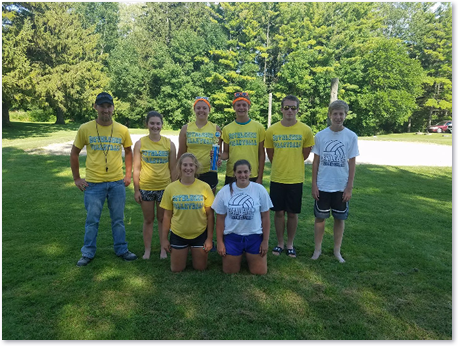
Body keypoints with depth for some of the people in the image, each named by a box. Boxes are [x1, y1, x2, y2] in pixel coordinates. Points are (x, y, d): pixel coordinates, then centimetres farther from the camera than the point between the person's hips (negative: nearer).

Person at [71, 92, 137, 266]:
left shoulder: (122, 130, 0)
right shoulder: (85, 129, -4)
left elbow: (128, 152, 13)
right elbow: (74, 153, 6)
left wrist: (128, 174, 7)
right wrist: (76, 178, 3)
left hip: (117, 182, 1)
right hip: (93, 183, -1)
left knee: (118, 219, 12)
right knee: (92, 220, 9)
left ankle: (121, 250, 27)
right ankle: (88, 253, 25)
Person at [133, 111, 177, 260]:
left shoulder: (169, 144, 1)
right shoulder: (140, 143, -1)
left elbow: (173, 169, 4)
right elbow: (136, 169, 0)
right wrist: (136, 190, -3)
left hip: (164, 188, 0)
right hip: (145, 188, 0)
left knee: (162, 219, 12)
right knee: (148, 220, 11)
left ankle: (163, 249, 25)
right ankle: (147, 250, 25)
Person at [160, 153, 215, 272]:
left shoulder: (204, 187, -11)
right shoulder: (171, 188, -8)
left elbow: (210, 215, -5)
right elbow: (167, 215, -1)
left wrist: (210, 238, -5)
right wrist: (164, 238, 1)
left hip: (200, 234, 0)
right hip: (178, 235, 1)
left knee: (200, 268, 12)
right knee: (176, 269, 11)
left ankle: (195, 252, 42)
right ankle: (184, 253, 41)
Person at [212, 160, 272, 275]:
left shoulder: (259, 190, -7)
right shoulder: (225, 191, -5)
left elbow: (265, 217, -1)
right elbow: (220, 218, 1)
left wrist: (265, 240, -1)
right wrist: (219, 242, 0)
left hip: (255, 237, 0)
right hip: (232, 237, 1)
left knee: (260, 272, 3)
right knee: (230, 272, 7)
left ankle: (249, 256, 34)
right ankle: (237, 257, 38)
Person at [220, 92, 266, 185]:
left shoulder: (258, 127, 3)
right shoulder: (227, 129, 5)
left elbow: (261, 154, 4)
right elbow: (226, 153, 10)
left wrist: (260, 177, 0)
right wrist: (218, 156, -13)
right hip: (231, 176, 1)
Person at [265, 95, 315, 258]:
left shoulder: (305, 130, -4)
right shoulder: (272, 130, -1)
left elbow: (305, 153, 7)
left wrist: (293, 165, 10)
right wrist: (280, 166, 11)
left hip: (296, 179, 0)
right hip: (277, 178, 1)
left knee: (293, 213, 8)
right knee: (279, 212, 8)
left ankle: (290, 244, 26)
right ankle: (280, 243, 25)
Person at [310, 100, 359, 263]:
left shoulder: (351, 136, -3)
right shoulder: (320, 135, -1)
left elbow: (352, 164, -1)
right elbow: (316, 161, 2)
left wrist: (349, 187, -4)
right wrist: (314, 184, -1)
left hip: (341, 187, 0)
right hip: (322, 186, 0)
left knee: (340, 218, 10)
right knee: (320, 217, 8)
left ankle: (337, 251, 26)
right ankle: (317, 249, 23)